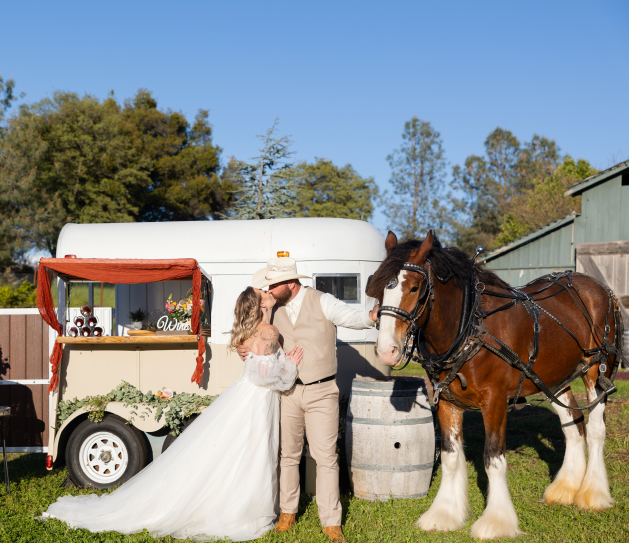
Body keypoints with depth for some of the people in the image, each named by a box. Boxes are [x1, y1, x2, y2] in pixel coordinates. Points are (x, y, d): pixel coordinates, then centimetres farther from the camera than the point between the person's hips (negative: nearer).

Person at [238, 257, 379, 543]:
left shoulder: (322, 302, -8)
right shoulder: (274, 309, 6)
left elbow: (351, 318, -23)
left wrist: (371, 316, -45)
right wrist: (246, 350, -7)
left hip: (321, 392, -4)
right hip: (288, 391, 4)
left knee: (326, 456, -3)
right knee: (288, 453, 13)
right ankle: (287, 512, 29)